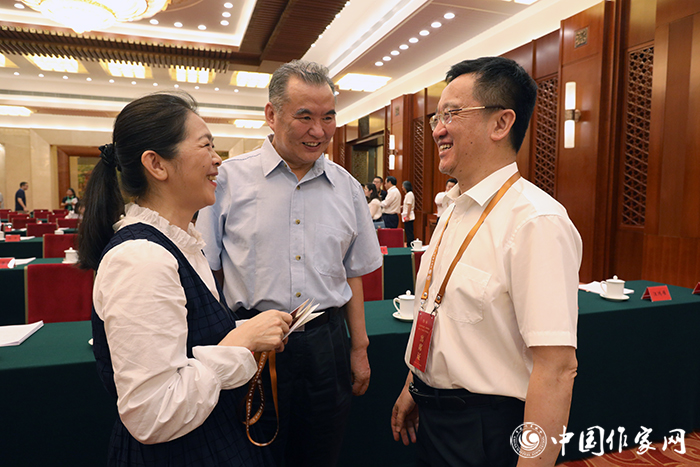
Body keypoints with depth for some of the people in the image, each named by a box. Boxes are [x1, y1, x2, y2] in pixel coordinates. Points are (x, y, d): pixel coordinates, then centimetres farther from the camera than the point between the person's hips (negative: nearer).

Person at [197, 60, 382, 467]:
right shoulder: (228, 180, -5)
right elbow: (206, 272, 0)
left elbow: (353, 274, 10)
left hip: (326, 344, 3)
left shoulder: (347, 188, 4)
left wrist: (359, 349, 11)